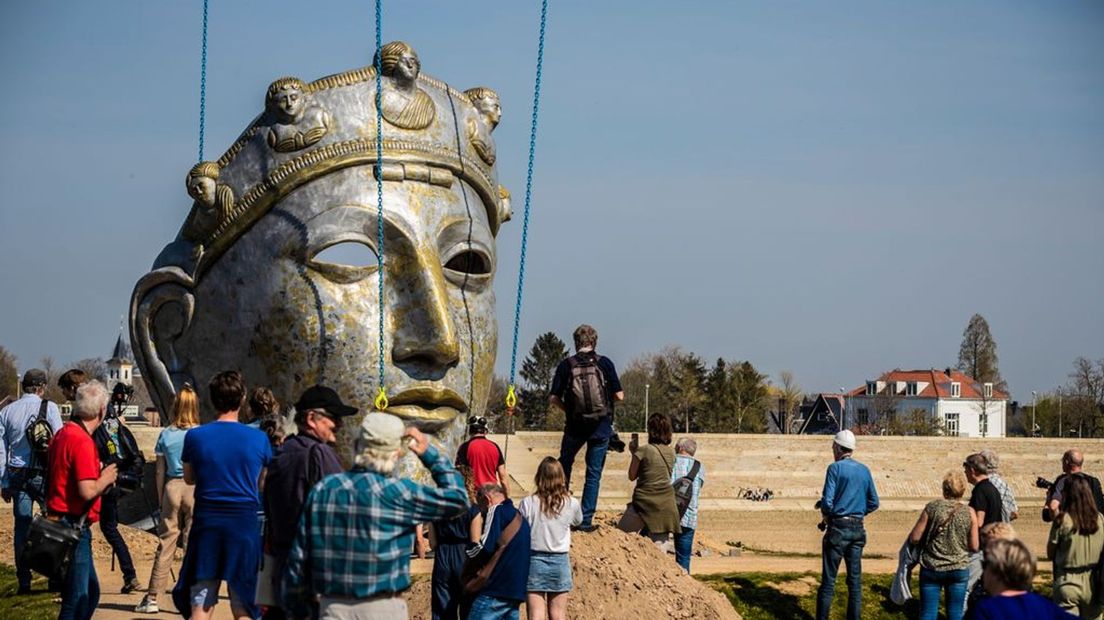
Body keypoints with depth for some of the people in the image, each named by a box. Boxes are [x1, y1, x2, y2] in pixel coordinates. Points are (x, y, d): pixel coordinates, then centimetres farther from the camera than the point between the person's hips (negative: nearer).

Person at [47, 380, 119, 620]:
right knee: (77, 601, -6)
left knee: (90, 592, 19)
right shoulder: (82, 441, -19)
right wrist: (105, 478, -6)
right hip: (74, 528, -10)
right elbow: (87, 491, -25)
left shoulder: (62, 434, 11)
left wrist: (99, 474, 18)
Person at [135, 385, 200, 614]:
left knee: (165, 543, 8)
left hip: (172, 488, 3)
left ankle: (152, 598, 9)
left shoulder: (166, 434, 3)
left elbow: (160, 472, 6)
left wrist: (161, 499, 14)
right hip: (196, 489, -3)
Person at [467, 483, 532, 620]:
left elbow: (485, 547, -16)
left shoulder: (497, 511, -6)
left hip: (494, 589, -9)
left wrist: (466, 553, 2)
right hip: (516, 591, 9)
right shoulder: (519, 517, 21)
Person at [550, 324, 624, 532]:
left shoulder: (566, 365, -3)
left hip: (574, 425, 1)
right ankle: (586, 519, 3)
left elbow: (553, 398, -3)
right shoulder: (604, 363, -5)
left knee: (564, 466, 24)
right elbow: (619, 395, -5)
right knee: (594, 474, 6)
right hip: (601, 426, -1)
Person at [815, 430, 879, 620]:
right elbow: (873, 503, 10)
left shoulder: (835, 468, -8)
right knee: (855, 580, 8)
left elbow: (827, 502, -14)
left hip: (838, 528, -5)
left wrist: (826, 514, 6)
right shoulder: (864, 470, 8)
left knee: (829, 580, -1)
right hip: (858, 529, 5)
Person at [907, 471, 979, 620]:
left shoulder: (932, 507, -8)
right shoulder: (969, 513, -5)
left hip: (931, 568, -1)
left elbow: (914, 538, -6)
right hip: (958, 569, 1)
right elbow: (974, 546, -2)